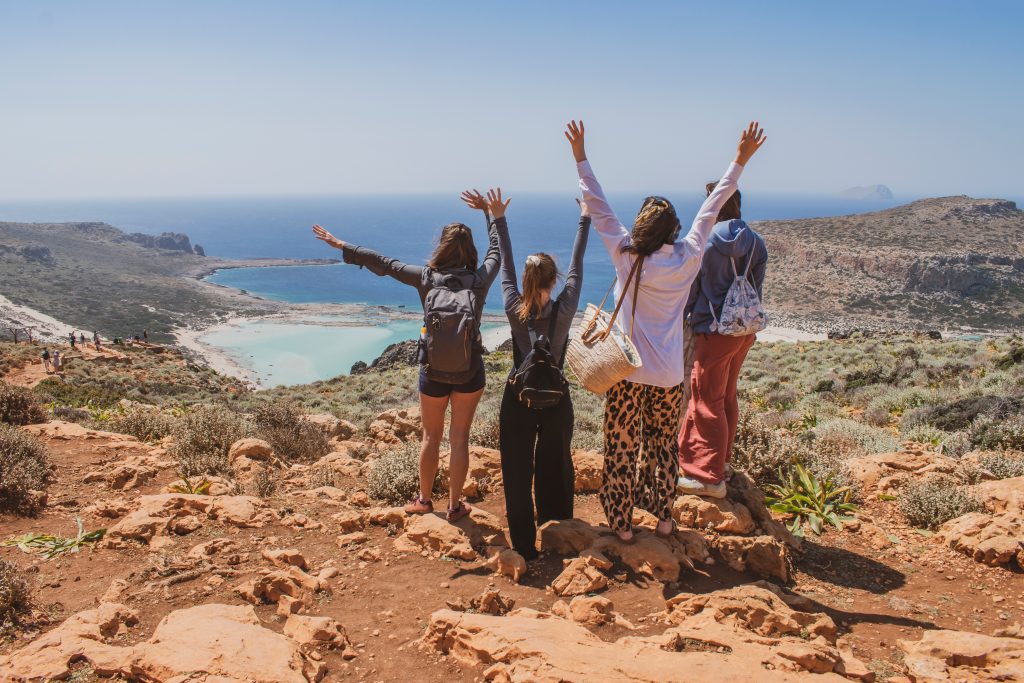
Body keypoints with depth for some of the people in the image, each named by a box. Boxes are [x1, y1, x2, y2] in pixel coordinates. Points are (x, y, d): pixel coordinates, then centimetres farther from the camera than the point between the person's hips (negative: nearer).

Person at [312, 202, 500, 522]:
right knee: (460, 438, 11)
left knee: (431, 437, 17)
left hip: (433, 373, 0)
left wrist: (342, 246, 9)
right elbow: (496, 250, 9)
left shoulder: (427, 277, -11)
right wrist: (492, 215, 25)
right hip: (470, 374, 0)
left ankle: (424, 499, 33)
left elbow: (385, 264, -2)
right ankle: (455, 505, 20)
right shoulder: (479, 280, -10)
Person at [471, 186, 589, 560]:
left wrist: (499, 219, 5)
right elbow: (576, 268, -3)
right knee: (555, 470, 16)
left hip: (518, 398, 0)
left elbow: (505, 265, -2)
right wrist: (584, 220, 5)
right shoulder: (564, 309, -12)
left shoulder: (514, 309, -10)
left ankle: (524, 545, 8)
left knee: (517, 472, 6)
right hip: (555, 398, 0)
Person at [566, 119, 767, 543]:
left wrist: (580, 157, 0)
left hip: (629, 372, -3)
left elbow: (599, 208, -7)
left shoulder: (626, 257, -13)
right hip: (669, 375, 3)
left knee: (623, 449, 9)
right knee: (664, 446, 19)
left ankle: (623, 524, 17)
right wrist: (741, 160, 12)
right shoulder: (688, 259, -7)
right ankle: (664, 518, 28)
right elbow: (711, 209, 2)